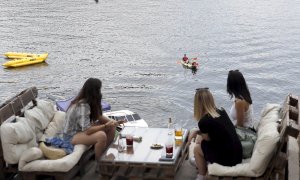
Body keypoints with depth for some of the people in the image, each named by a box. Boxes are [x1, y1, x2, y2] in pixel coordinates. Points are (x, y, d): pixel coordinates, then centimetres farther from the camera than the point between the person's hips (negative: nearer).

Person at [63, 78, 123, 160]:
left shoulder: (90, 102, -3)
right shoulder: (82, 106, -29)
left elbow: (99, 116, 8)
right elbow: (87, 130, -31)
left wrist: (111, 122, -10)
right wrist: (105, 126, -26)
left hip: (82, 129, 10)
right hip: (71, 136, -9)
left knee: (112, 128, -1)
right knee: (101, 136, -32)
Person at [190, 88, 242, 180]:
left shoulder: (203, 122, -19)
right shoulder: (222, 111, 1)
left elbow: (208, 138, 0)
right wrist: (199, 132, 14)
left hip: (226, 159, -7)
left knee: (197, 148, 15)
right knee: (201, 141, 20)